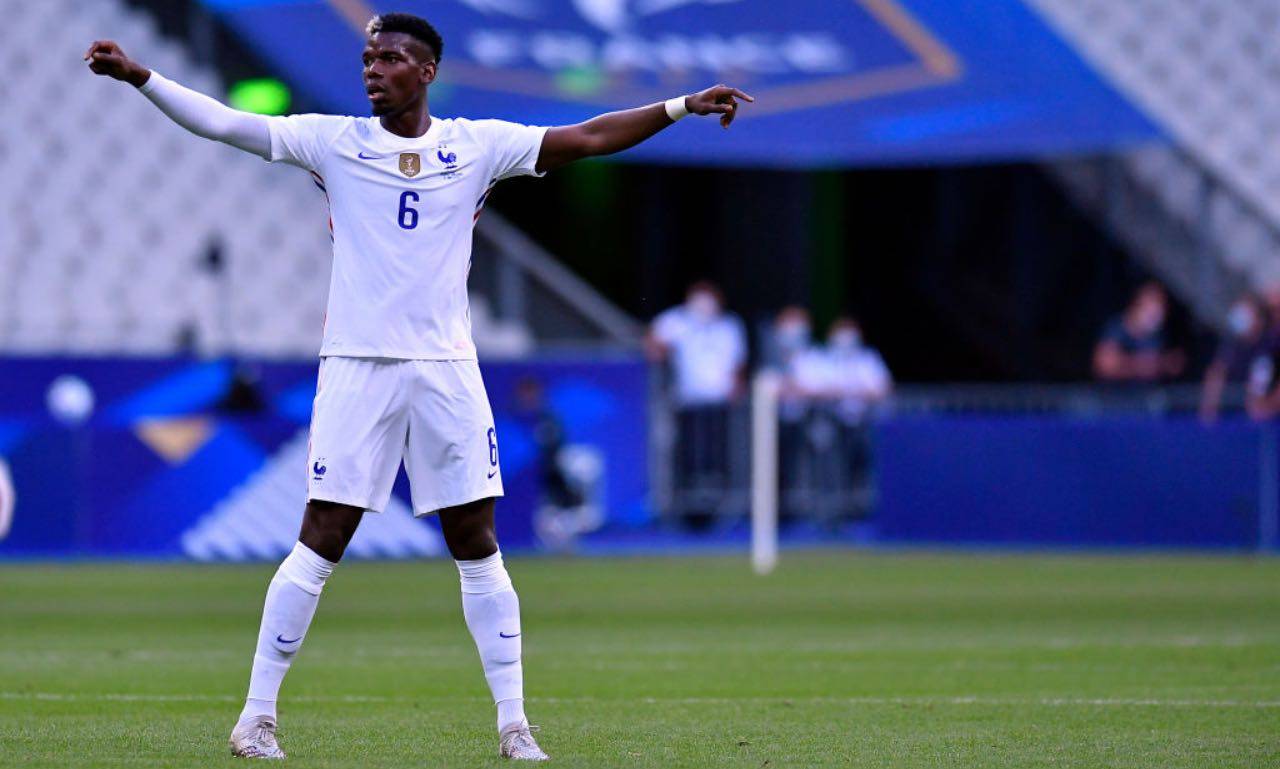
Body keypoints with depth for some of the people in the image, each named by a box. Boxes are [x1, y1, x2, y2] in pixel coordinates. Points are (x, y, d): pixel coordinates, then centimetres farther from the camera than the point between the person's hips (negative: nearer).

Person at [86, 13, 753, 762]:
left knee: (478, 546, 2)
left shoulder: (479, 145, 5)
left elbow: (588, 139, 6)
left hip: (446, 368, 1)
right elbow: (224, 123, -1)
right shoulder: (334, 142, 2)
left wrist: (682, 107, 1)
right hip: (357, 365, -1)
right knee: (321, 544, -4)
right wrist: (140, 76, -10)